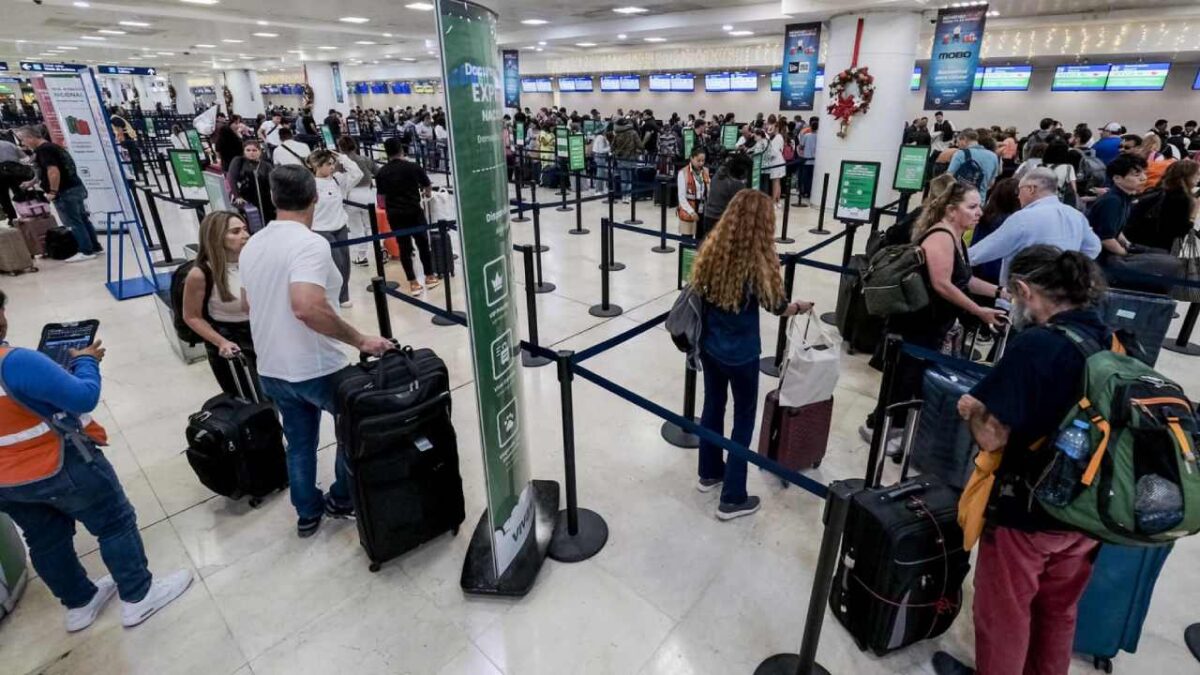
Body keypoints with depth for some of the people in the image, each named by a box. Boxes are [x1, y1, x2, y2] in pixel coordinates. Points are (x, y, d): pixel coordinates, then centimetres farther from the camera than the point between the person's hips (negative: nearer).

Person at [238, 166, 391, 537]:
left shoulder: (251, 245, 6)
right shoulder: (310, 243, -21)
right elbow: (307, 307, -35)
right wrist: (360, 339, -28)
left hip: (271, 369, 7)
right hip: (315, 368, -7)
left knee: (299, 443, 21)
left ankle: (307, 514, 35)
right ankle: (342, 500, 27)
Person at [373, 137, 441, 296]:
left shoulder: (381, 173, 2)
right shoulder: (413, 167, -5)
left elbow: (382, 196, 4)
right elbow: (427, 187, 6)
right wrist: (425, 194, 28)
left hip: (394, 214, 2)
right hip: (414, 210, -2)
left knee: (404, 246, 7)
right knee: (423, 243, 13)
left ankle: (413, 283, 8)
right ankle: (430, 277, 21)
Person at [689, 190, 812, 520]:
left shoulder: (711, 249, -8)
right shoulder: (759, 261, -22)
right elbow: (776, 306, -8)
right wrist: (800, 307, 14)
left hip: (708, 345, 6)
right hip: (740, 354, -5)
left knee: (712, 406, 22)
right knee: (743, 419, 10)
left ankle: (709, 474, 40)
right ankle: (732, 499, 20)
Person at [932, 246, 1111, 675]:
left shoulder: (1036, 345, -24)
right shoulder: (1114, 343, -1)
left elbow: (991, 437, -25)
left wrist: (972, 409, -6)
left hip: (1027, 512, -7)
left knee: (1003, 614, 17)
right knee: (1058, 610, 28)